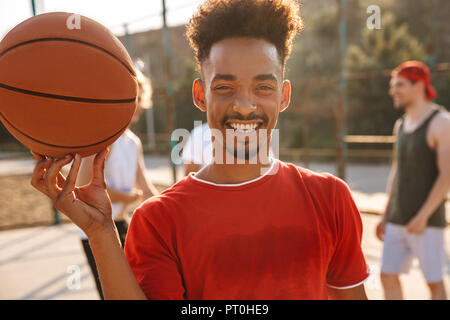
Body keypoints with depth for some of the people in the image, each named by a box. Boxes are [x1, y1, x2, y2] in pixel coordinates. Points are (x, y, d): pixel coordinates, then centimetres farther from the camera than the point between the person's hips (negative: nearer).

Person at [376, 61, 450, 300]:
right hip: (397, 220, 7)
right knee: (388, 276, 6)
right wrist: (386, 216, 15)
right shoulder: (401, 124, 13)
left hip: (427, 221, -7)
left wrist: (423, 216, -21)